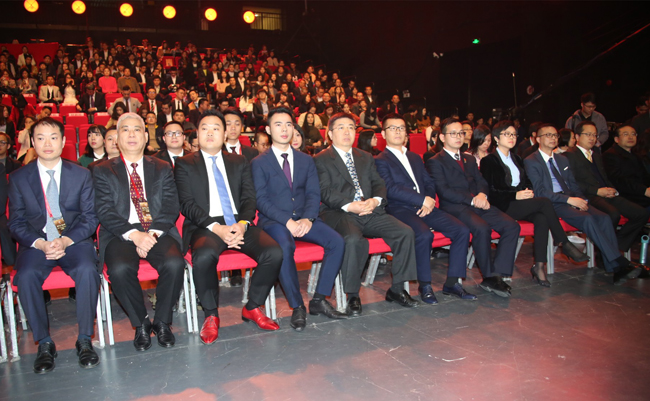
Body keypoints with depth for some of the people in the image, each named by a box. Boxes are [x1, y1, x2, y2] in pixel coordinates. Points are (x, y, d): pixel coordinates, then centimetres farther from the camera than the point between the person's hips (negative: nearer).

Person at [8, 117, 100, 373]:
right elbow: (16, 223, 5)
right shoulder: (18, 178, 8)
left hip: (74, 241, -1)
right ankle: (44, 343, -12)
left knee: (87, 270, -32)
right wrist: (41, 244, -14)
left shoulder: (81, 174, 7)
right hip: (36, 244, 1)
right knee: (26, 275, -30)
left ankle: (84, 340, -17)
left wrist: (66, 241, -15)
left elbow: (90, 218, 2)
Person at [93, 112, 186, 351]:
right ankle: (141, 324, -7)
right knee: (119, 269, -32)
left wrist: (153, 233, -13)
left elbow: (171, 207, 5)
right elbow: (105, 211, -1)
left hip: (158, 232, 1)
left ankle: (162, 322, -7)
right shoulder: (103, 171, 12)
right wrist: (134, 234, -17)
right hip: (121, 235, -1)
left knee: (174, 263, -30)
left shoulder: (162, 169, 16)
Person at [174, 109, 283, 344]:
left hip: (239, 224, 3)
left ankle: (252, 307, 0)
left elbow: (249, 199, 9)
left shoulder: (239, 163, 18)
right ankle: (211, 315, -11)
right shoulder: (185, 164, 9)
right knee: (204, 256, -37)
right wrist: (216, 228, -18)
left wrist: (242, 224, -13)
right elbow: (187, 205, -2)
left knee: (274, 253, -23)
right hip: (205, 226, -3)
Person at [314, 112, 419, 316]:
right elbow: (325, 192, -7)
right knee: (354, 240, -36)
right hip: (339, 213, -5)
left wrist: (375, 200, -9)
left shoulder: (366, 158, 24)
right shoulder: (321, 160, 6)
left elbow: (378, 184, 14)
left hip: (370, 211, 5)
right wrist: (349, 206, -22)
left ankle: (397, 289, -1)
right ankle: (352, 295, -15)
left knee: (405, 232, -15)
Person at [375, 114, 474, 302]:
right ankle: (424, 285, -14)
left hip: (424, 208, 7)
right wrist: (423, 199, -16)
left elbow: (429, 182, 19)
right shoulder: (381, 160, 2)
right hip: (399, 209, -6)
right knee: (424, 234, -34)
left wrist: (430, 200, -4)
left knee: (461, 230, -12)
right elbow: (390, 189, -11)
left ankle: (452, 282, -3)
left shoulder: (415, 158, 25)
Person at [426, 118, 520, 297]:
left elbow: (482, 182, 18)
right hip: (454, 208, -7)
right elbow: (444, 191, -8)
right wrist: (472, 200, -16)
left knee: (511, 226, -16)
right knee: (482, 228, -34)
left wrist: (482, 195, -7)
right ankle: (489, 276, -16)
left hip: (478, 203, 7)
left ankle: (497, 275, -16)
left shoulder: (469, 159, 27)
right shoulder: (435, 162, 4)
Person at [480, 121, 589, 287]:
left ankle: (539, 266, -29)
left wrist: (529, 191, -3)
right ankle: (565, 244, -11)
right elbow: (491, 192, -9)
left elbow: (527, 182, 21)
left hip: (520, 204, 6)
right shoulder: (489, 161, 0)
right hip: (502, 207, -6)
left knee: (541, 218, -27)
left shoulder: (517, 159, 24)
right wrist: (516, 195, -16)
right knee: (545, 202, -25)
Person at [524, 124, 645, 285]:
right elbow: (539, 191, -11)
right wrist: (568, 199, -18)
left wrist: (581, 199, -1)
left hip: (571, 200, 7)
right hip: (551, 205, -7)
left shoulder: (562, 159, 24)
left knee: (603, 217, -20)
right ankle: (619, 263, -26)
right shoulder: (531, 161, -1)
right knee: (587, 219, -30)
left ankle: (616, 270, -25)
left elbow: (573, 185, 22)